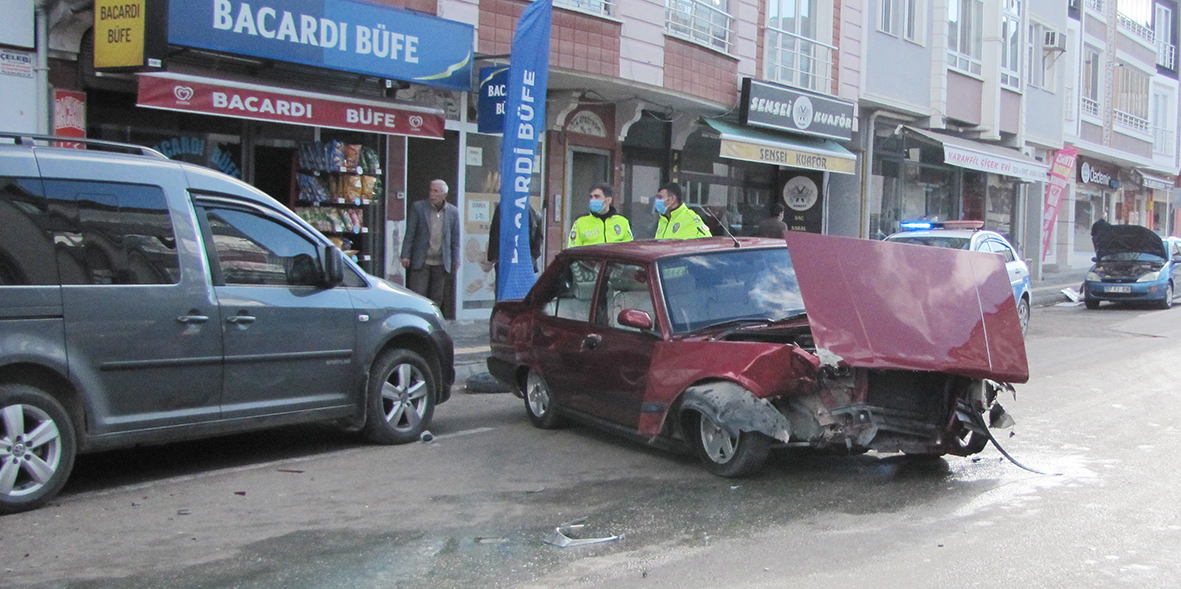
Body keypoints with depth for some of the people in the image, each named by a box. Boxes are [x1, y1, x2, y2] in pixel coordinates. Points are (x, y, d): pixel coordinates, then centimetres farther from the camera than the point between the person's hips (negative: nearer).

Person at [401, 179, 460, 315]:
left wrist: (456, 260, 5)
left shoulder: (453, 212, 5)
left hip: (442, 263, 2)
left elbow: (455, 238, 9)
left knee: (437, 298, 7)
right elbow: (410, 233, 1)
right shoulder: (418, 207, 0)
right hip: (421, 261, -2)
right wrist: (405, 255, -5)